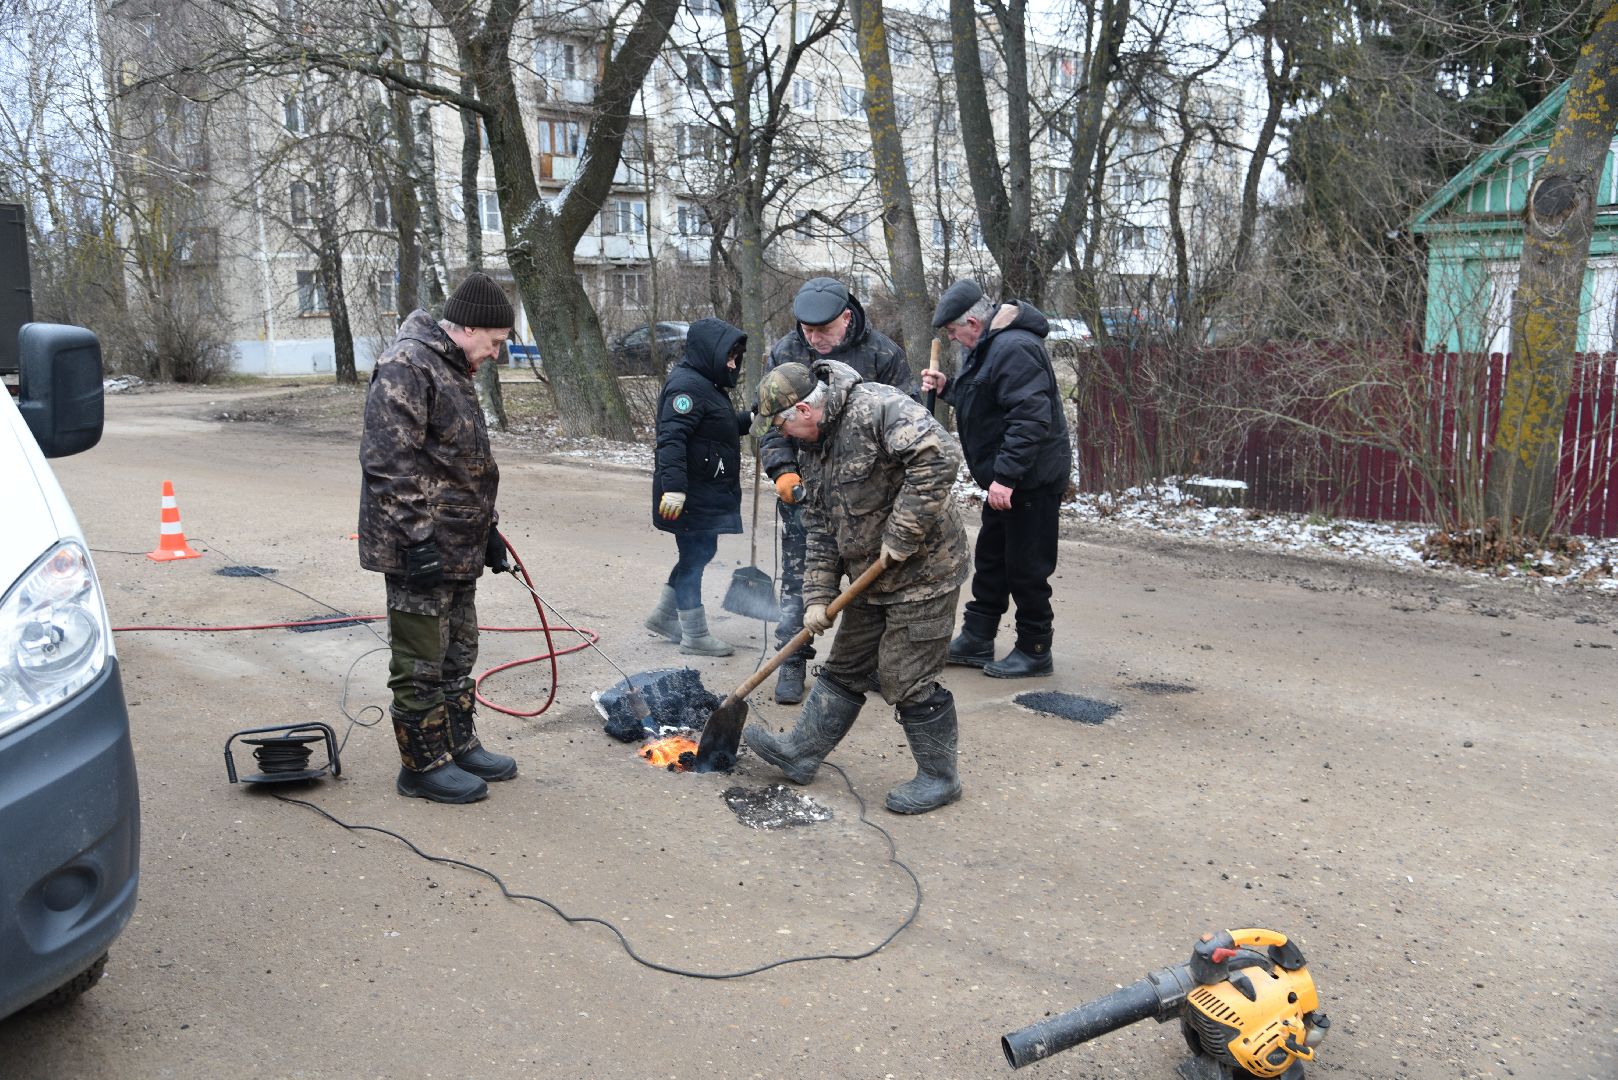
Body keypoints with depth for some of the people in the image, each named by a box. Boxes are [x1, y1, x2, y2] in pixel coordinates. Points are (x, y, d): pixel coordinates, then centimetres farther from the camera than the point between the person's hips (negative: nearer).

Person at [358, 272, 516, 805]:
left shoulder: (453, 369, 16)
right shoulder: (405, 366, -17)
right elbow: (389, 463, -23)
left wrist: (487, 528, 23)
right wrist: (416, 539, -25)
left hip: (457, 547, 10)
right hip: (419, 550, -10)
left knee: (458, 653, 19)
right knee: (421, 663, 1)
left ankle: (460, 745, 32)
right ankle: (424, 765, 12)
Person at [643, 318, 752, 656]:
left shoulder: (706, 384, 16)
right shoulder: (687, 385, -18)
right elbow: (671, 438, -27)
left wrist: (750, 419, 16)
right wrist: (674, 487, -34)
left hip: (709, 494, 11)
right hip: (691, 496, -11)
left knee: (700, 553, 17)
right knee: (695, 556, -1)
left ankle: (663, 616, 31)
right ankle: (695, 635, 10)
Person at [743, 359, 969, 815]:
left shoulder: (877, 407, -21)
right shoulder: (812, 447, 9)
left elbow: (939, 457, -33)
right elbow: (819, 529, 11)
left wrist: (900, 537, -27)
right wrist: (818, 596, 3)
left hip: (922, 571, -9)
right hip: (870, 579, 9)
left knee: (906, 679, -2)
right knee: (844, 669, 18)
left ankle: (939, 778, 16)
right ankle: (801, 752, 30)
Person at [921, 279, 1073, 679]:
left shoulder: (1014, 349, -22)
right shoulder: (987, 346, 13)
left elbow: (1030, 418, -29)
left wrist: (1005, 475, -29)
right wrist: (947, 387, 9)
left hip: (1032, 478, -11)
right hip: (1006, 478, 11)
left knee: (1026, 568, -1)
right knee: (991, 559, 18)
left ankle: (1034, 652, 13)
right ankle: (977, 641, 29)